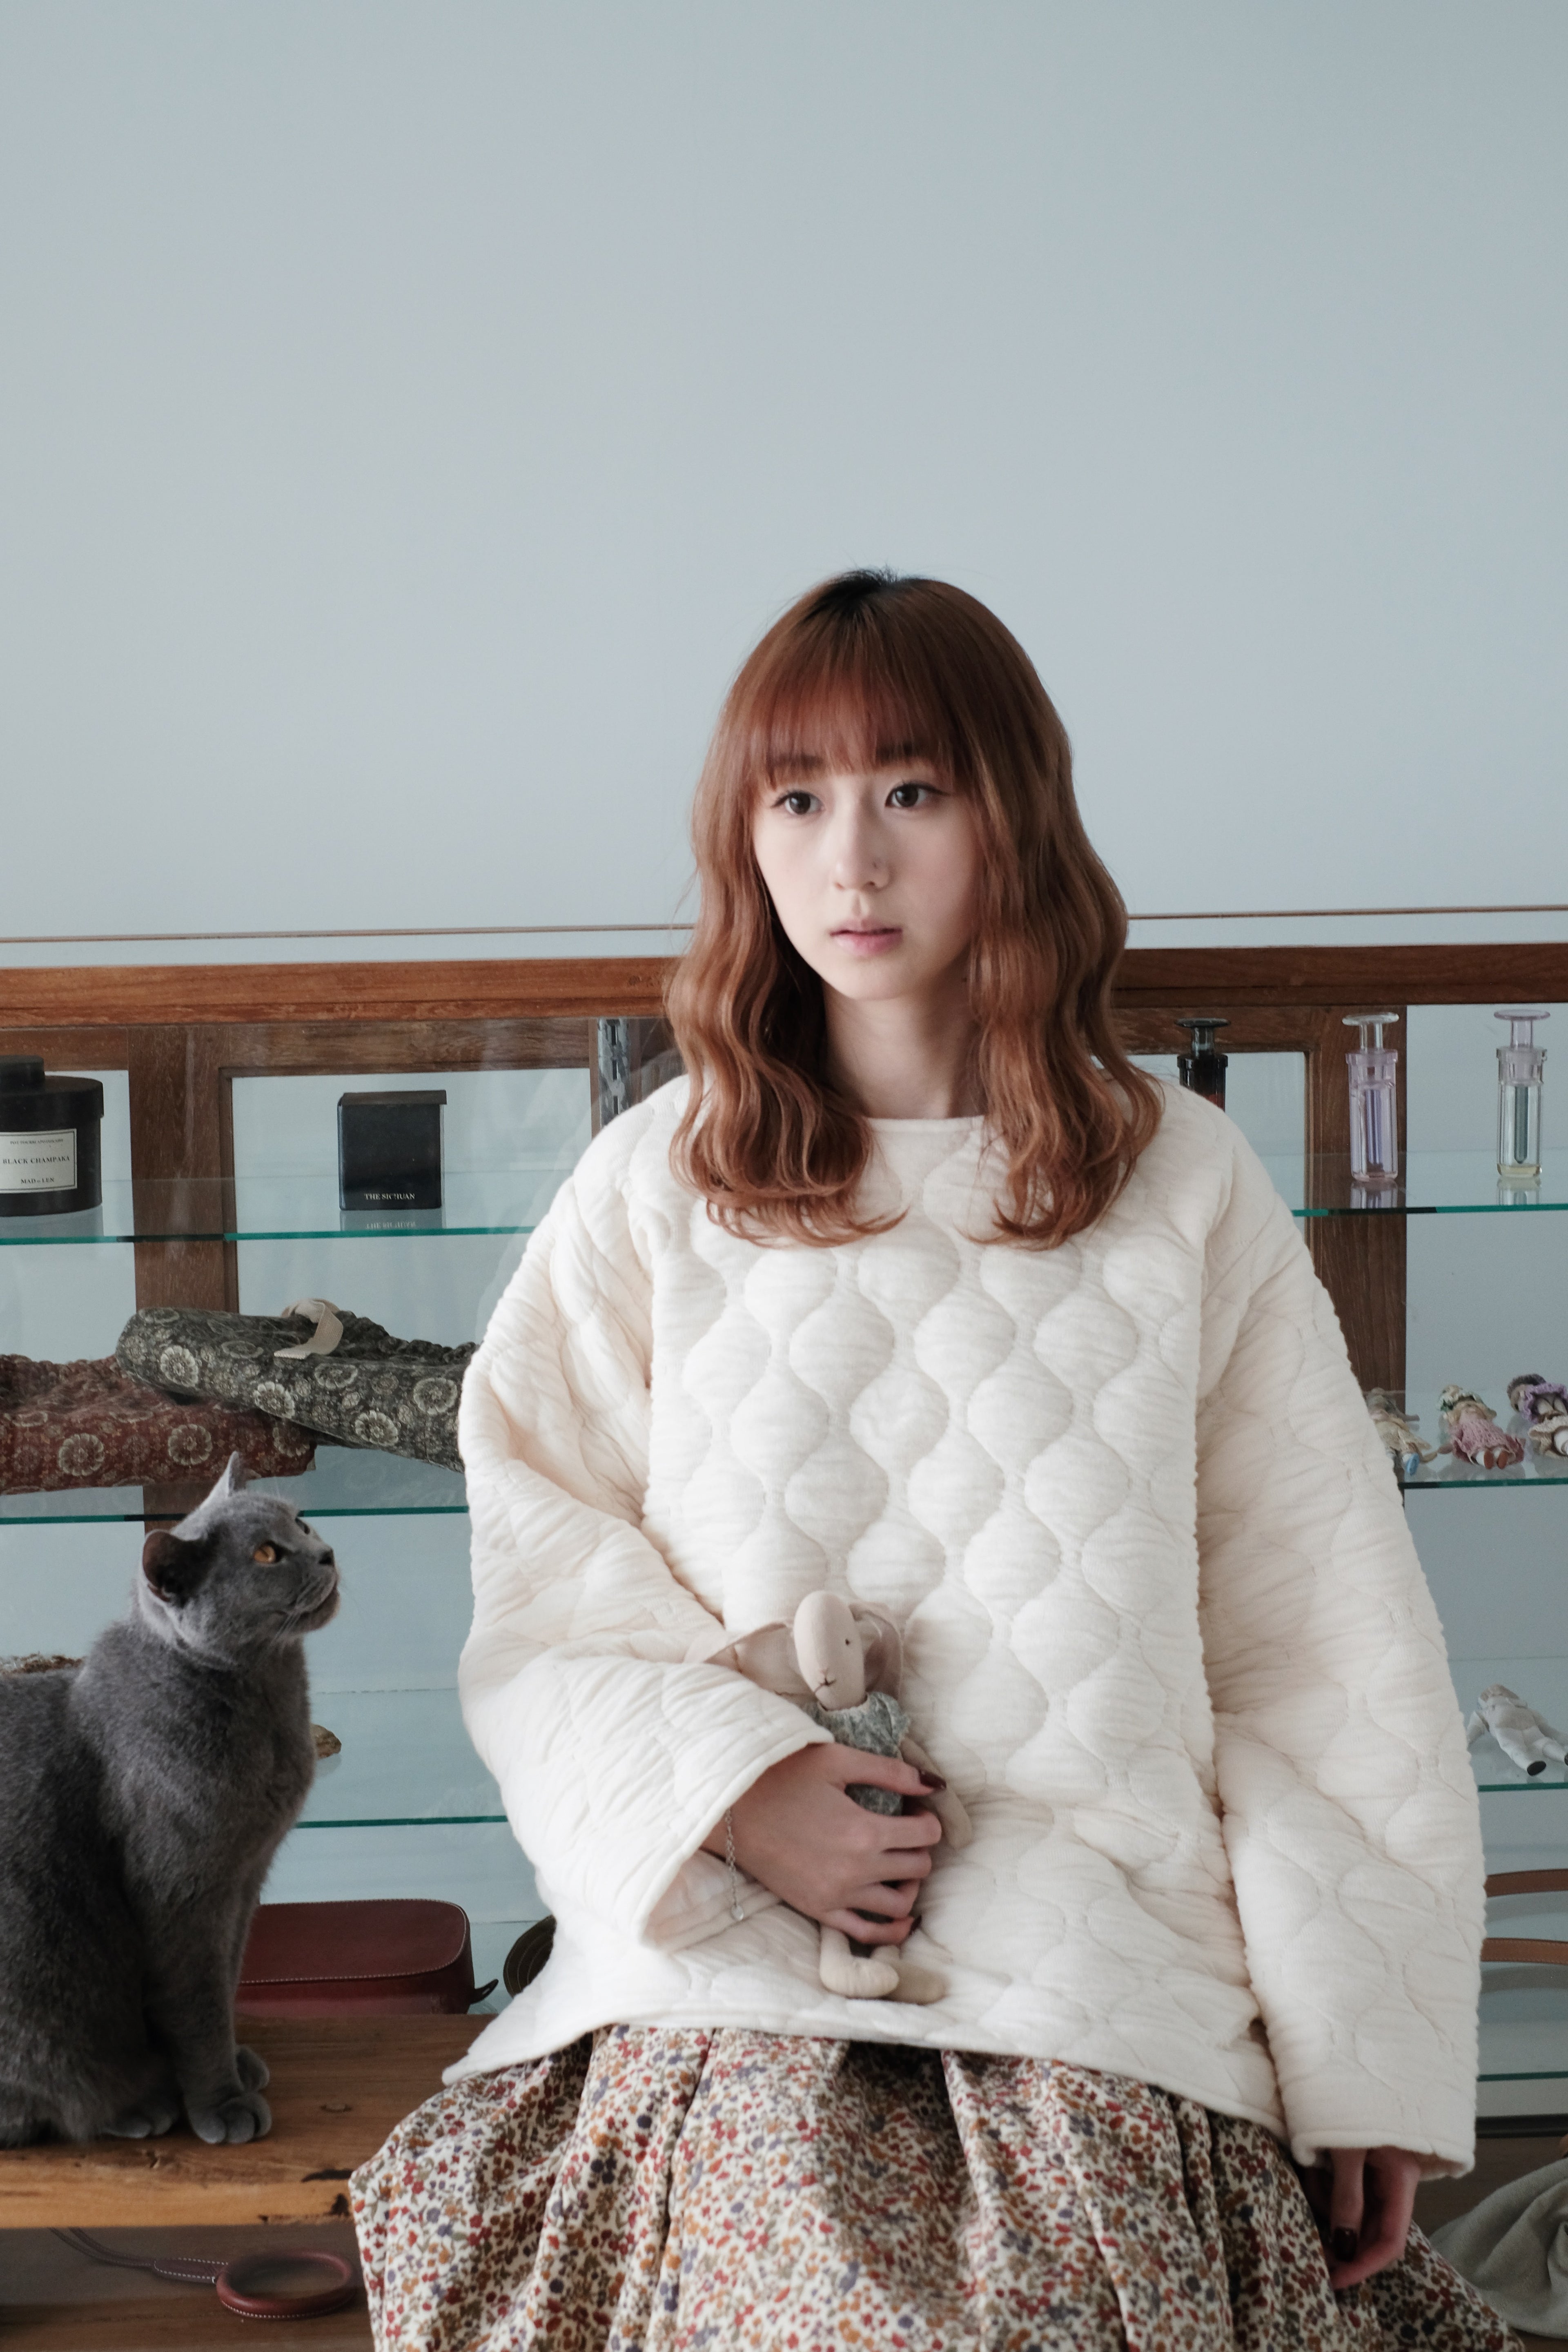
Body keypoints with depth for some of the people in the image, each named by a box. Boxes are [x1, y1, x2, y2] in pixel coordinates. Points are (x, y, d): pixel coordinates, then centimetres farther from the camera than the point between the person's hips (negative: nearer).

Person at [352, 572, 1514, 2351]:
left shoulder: (1185, 1190, 6)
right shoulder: (658, 1186, 7)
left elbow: (1317, 1642, 6)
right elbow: (542, 1598, 5)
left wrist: (1371, 2060, 2)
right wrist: (735, 1790, -12)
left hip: (1111, 1974, 0)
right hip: (732, 1966, 0)